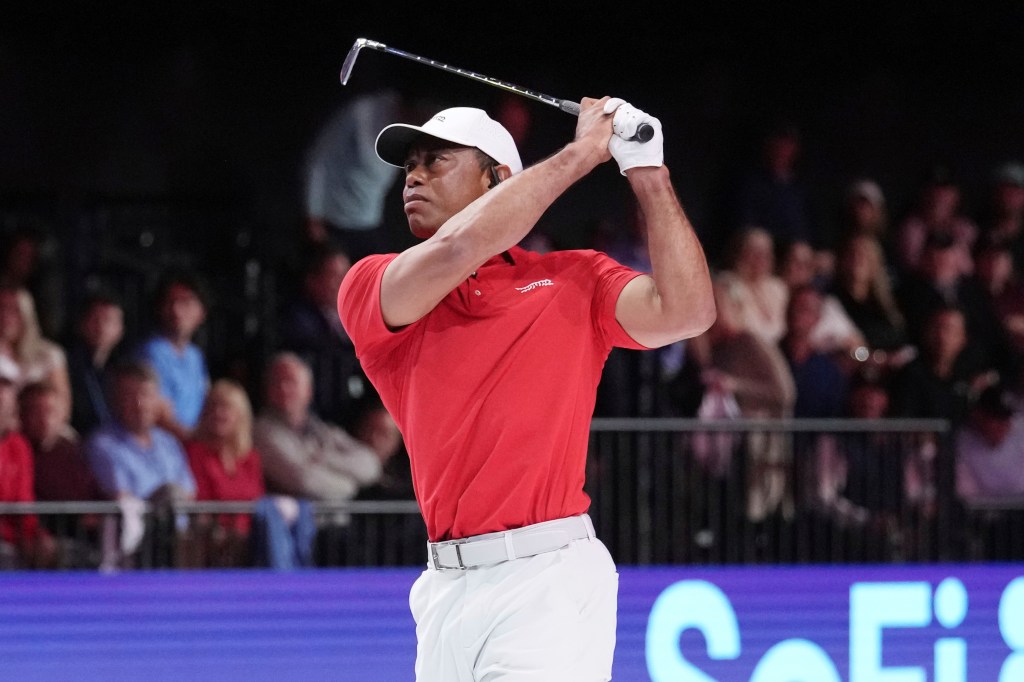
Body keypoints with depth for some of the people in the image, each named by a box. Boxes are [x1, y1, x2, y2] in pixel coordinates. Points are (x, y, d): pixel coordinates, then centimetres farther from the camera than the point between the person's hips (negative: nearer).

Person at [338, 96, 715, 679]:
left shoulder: (575, 280, 10)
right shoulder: (371, 289, 9)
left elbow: (686, 312, -5)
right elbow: (454, 250, -10)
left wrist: (648, 172, -5)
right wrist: (581, 152, -3)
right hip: (446, 588, 3)